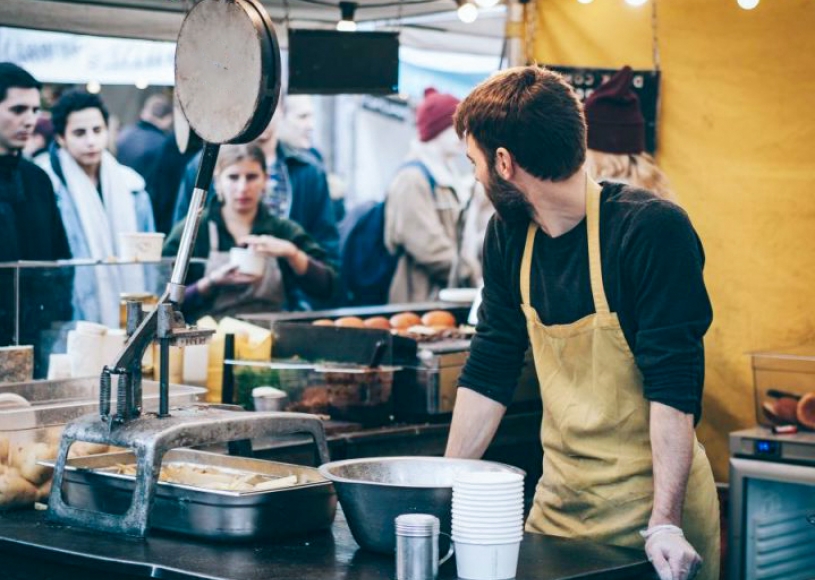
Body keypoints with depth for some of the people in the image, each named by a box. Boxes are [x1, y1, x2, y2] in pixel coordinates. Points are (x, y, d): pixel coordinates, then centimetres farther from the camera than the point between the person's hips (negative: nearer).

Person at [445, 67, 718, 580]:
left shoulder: (653, 229, -17)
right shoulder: (508, 236, 2)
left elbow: (673, 385, -21)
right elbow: (490, 370, 8)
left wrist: (664, 522, -25)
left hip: (650, 502, -6)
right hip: (559, 500, 6)